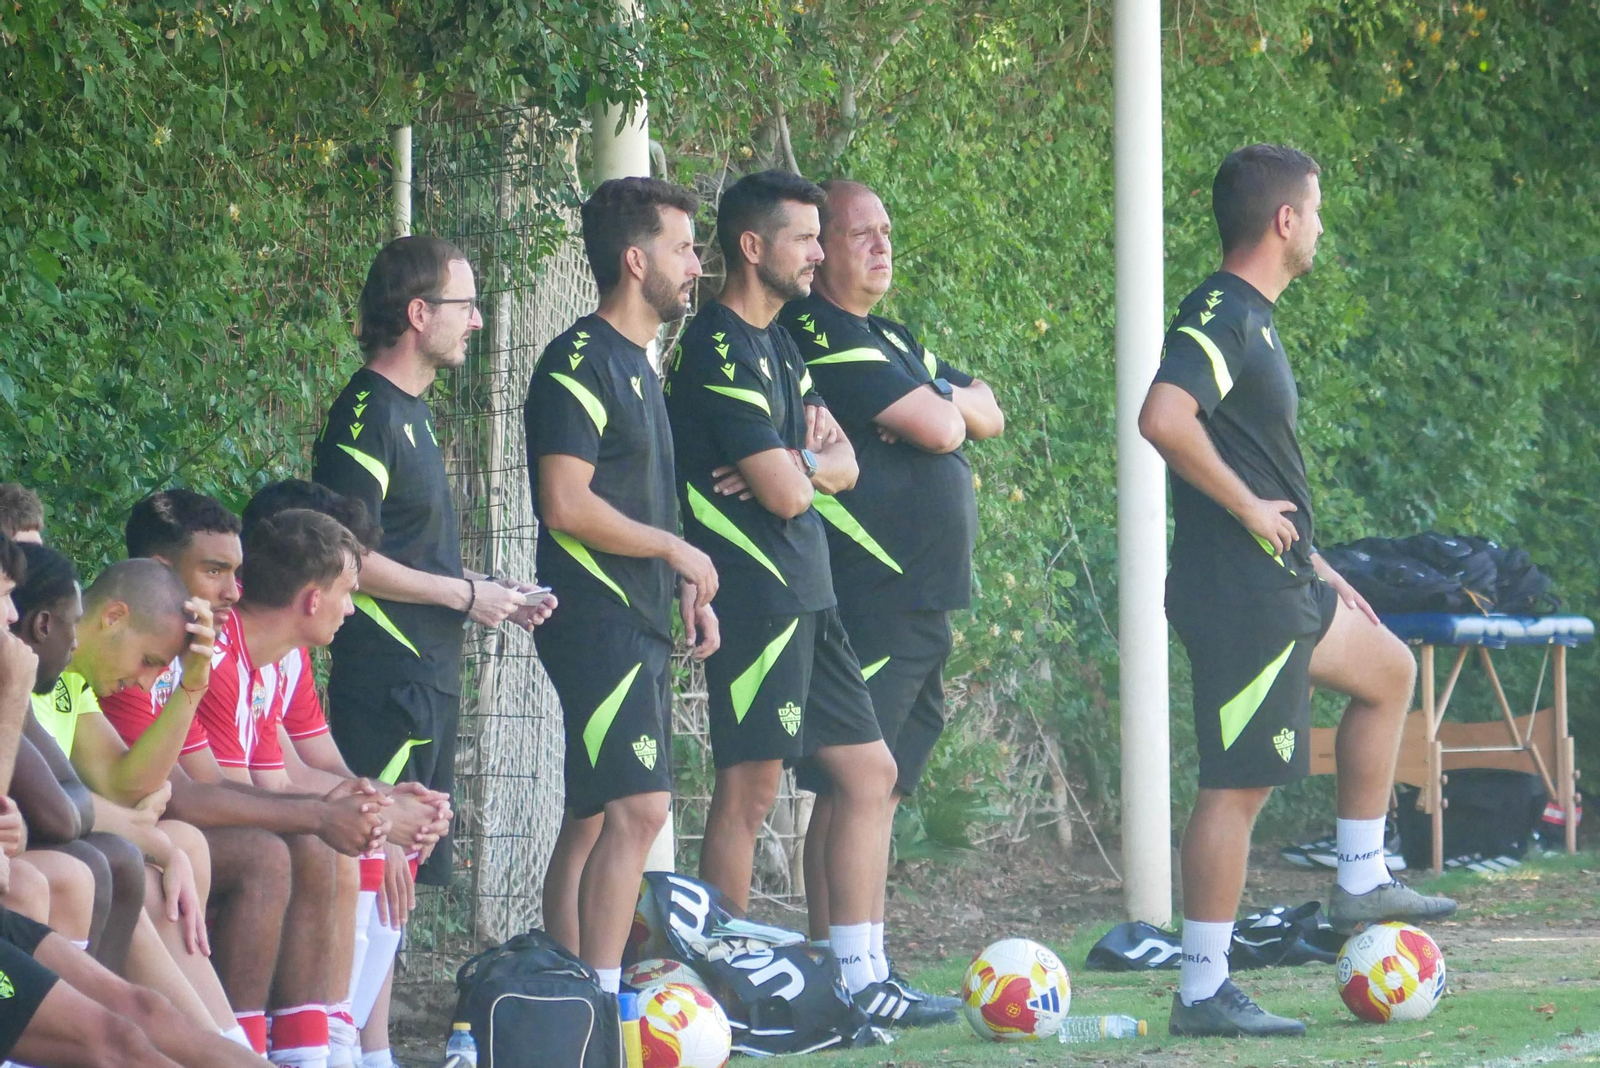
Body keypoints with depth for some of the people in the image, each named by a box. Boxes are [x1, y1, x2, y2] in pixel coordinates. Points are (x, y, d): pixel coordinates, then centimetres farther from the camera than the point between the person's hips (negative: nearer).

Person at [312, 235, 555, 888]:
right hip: (386, 680, -10)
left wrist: (494, 592, 13)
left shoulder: (412, 412, 18)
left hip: (429, 677, 10)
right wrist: (466, 595, -13)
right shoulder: (367, 417, -13)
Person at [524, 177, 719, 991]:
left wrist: (686, 590, 16)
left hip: (638, 621, 10)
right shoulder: (579, 364, -13)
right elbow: (567, 505, -20)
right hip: (598, 620, -10)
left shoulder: (634, 364, 19)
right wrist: (677, 550, -11)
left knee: (595, 817, 9)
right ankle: (601, 1007, -16)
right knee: (636, 808, -16)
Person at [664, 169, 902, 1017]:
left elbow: (842, 467, 15)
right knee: (750, 788, -6)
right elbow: (787, 494, -19)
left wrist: (799, 460, -7)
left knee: (869, 773, 9)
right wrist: (806, 463, 3)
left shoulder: (776, 345, 17)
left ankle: (855, 977, 12)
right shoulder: (721, 351, -14)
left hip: (805, 598, 10)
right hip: (755, 602, -10)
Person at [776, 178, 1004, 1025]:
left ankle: (869, 976, 16)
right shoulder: (817, 335, -10)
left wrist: (940, 403, -5)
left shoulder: (888, 341, 22)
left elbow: (986, 415, 16)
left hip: (920, 602, 10)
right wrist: (948, 407, 6)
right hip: (864, 601, -10)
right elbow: (937, 428, -17)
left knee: (882, 791, 11)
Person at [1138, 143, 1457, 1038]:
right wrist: (1248, 509, -24)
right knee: (1240, 786, -7)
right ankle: (1203, 992, -4)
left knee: (1388, 671, 26)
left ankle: (1362, 885, 30)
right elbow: (1164, 419, -34)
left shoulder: (1250, 318, 15)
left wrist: (1311, 562, 25)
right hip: (1242, 595, -11)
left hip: (1280, 587, 11)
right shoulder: (1221, 316, -17)